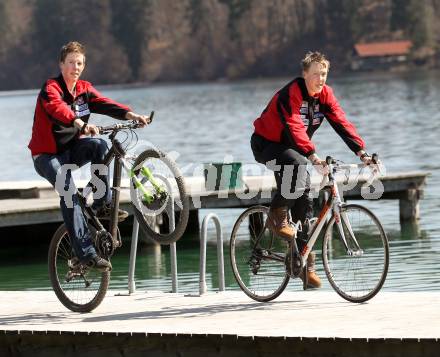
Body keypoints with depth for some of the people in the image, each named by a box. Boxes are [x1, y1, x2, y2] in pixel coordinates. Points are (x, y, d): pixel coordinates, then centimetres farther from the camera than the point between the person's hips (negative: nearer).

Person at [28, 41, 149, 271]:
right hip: (47, 155, -5)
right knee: (69, 191, -28)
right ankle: (85, 252, -30)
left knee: (99, 145, -25)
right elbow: (58, 108, -36)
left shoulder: (84, 90, 4)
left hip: (71, 151, 5)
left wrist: (129, 114, -32)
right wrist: (80, 124, -56)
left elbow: (104, 104, -13)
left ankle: (103, 205, -15)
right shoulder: (51, 89, -15)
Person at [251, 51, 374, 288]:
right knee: (297, 164, -38)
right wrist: (312, 155, -53)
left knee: (304, 199, 0)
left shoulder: (324, 94, -5)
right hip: (266, 145, -7)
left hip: (291, 147, 7)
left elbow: (341, 122, -13)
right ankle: (277, 217, -19)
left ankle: (305, 262, 6)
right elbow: (294, 126, -39)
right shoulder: (291, 93, -27)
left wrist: (361, 152, -25)